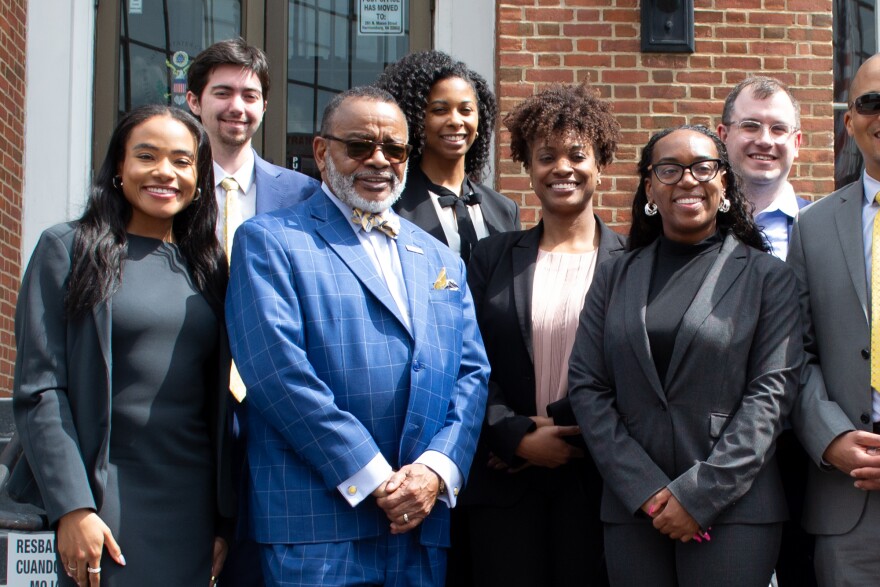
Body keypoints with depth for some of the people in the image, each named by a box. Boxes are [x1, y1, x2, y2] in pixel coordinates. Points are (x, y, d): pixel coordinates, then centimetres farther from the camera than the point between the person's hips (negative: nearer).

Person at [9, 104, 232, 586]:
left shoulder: (208, 268, 11)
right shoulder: (66, 249, 0)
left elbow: (221, 401, 11)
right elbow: (38, 390, -6)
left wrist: (227, 518, 5)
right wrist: (71, 507, -14)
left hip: (195, 507, 4)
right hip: (107, 502, -3)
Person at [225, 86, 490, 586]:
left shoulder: (442, 261, 17)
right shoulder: (269, 241, 0)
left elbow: (472, 374, 10)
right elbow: (280, 373, -11)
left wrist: (435, 470, -8)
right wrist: (374, 480, -13)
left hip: (422, 524, 5)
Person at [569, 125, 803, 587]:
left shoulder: (767, 277, 4)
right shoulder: (615, 277, 10)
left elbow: (772, 391, -4)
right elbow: (585, 387, 4)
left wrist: (699, 495, -12)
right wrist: (647, 490, -8)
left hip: (733, 510, -2)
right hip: (632, 510, 2)